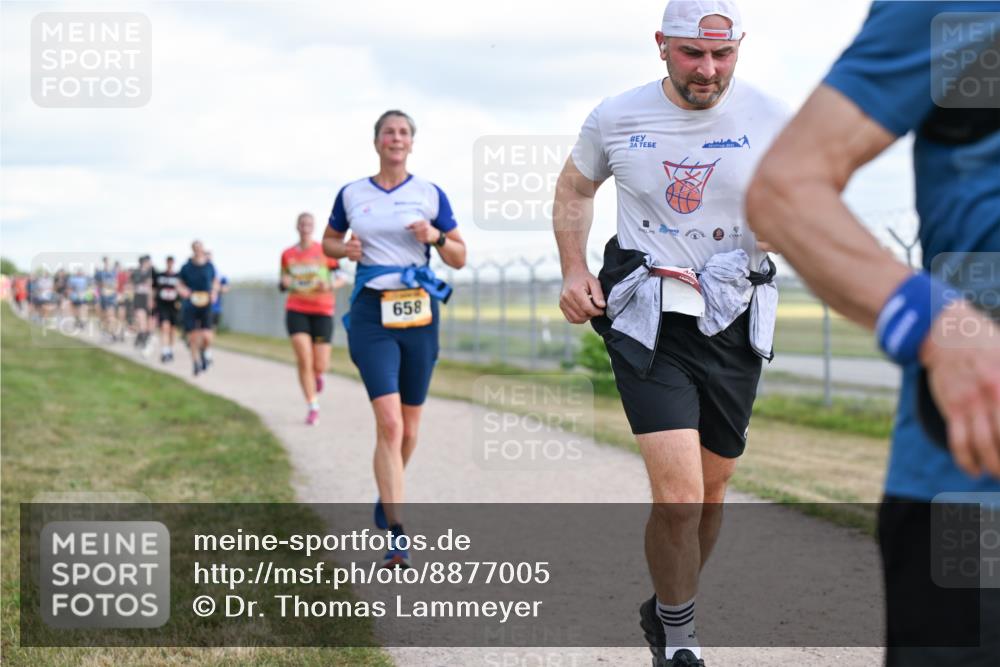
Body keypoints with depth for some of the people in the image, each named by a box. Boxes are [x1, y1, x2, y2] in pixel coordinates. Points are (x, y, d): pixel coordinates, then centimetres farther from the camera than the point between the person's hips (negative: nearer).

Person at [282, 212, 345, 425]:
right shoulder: (287, 255, 8)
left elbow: (340, 278, 5)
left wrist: (329, 285, -16)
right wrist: (285, 283, -6)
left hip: (322, 311, -1)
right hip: (296, 310, 1)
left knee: (320, 366, -2)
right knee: (304, 359, -14)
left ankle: (317, 375, 37)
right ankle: (312, 407, -3)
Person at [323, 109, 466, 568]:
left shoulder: (431, 194, 5)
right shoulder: (351, 195, 6)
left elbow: (459, 259, 7)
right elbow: (328, 242, 20)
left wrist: (436, 237, -13)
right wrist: (345, 249, -2)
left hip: (419, 312, 2)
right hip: (372, 313, -2)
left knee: (409, 427, 10)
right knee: (389, 422, -16)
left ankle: (387, 494, 40)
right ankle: (397, 537, -17)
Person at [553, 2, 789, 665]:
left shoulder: (772, 120, -4)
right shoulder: (617, 117, -2)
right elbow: (575, 188, 16)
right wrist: (574, 270, 3)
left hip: (732, 327, 2)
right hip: (646, 319, -2)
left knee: (710, 494, 14)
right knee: (679, 498, -16)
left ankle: (666, 610, 40)